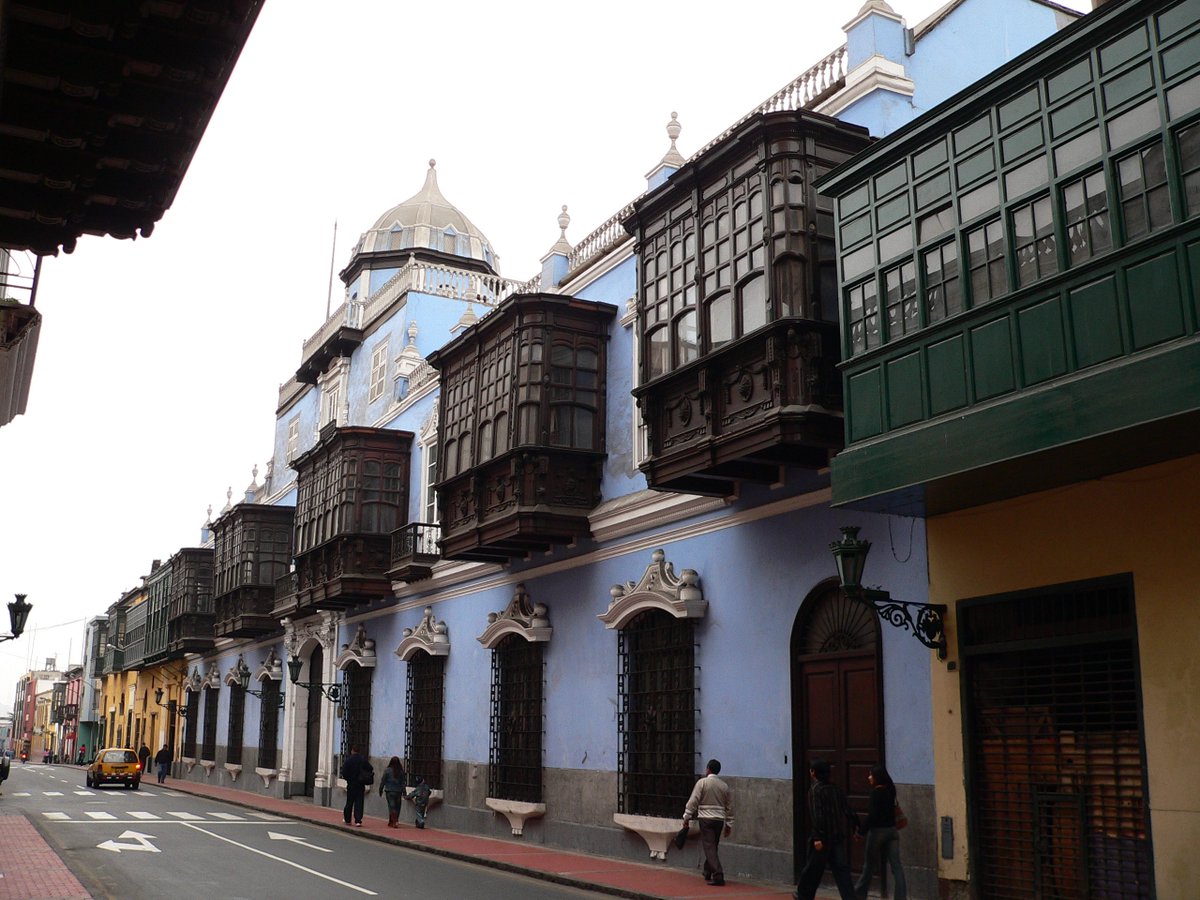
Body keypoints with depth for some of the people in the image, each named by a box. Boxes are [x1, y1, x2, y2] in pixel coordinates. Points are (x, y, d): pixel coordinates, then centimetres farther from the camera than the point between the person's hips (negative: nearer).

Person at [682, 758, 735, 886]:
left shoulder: (702, 782, -5)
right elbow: (729, 807, 13)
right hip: (720, 819, 5)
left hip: (706, 818, -5)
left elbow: (693, 801, -9)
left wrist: (687, 817, -3)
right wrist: (729, 824, 20)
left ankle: (718, 876, -16)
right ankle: (707, 873, 30)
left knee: (709, 848, -6)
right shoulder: (725, 786, 10)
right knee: (712, 847, 19)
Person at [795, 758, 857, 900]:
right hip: (839, 837, 5)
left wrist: (818, 837, -22)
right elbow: (847, 810, 11)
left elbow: (817, 815, -19)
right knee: (842, 871, 3)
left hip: (823, 839, -5)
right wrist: (856, 825, 19)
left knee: (812, 869, 12)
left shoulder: (815, 790, -10)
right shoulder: (836, 789, 10)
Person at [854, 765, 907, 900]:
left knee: (869, 865, 8)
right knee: (896, 866, 0)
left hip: (878, 831, -6)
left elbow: (872, 815, -19)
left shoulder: (876, 792, -15)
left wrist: (861, 830, -11)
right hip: (892, 830, 6)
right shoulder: (890, 790, 6)